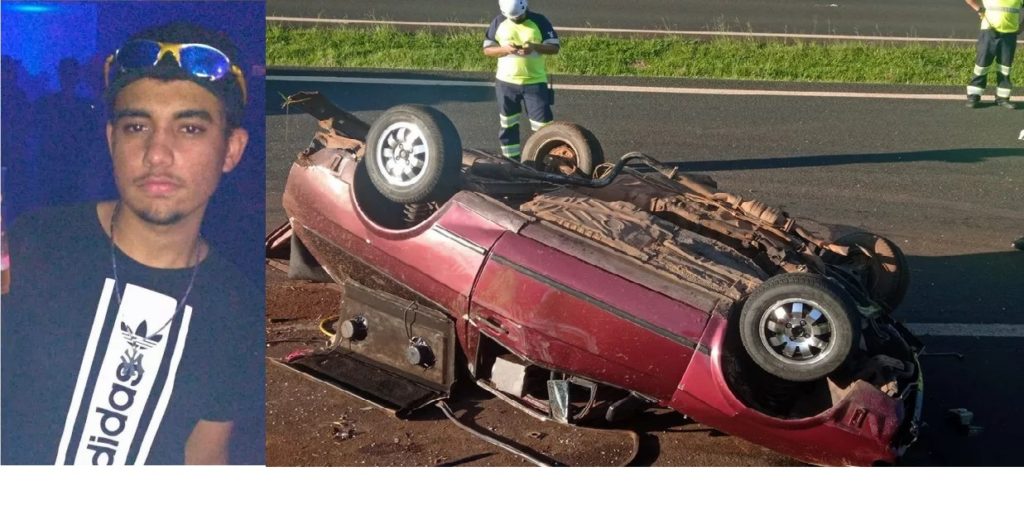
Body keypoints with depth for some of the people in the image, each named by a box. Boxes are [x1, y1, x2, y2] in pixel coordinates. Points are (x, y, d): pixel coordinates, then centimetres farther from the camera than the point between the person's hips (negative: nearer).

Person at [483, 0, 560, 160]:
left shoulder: (539, 21, -5)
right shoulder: (499, 22, 1)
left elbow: (554, 47, -6)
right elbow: (487, 49, 3)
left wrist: (535, 46, -24)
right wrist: (504, 49, -17)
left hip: (535, 82, -2)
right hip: (506, 82, 2)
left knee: (543, 124, -6)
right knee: (507, 124, 11)